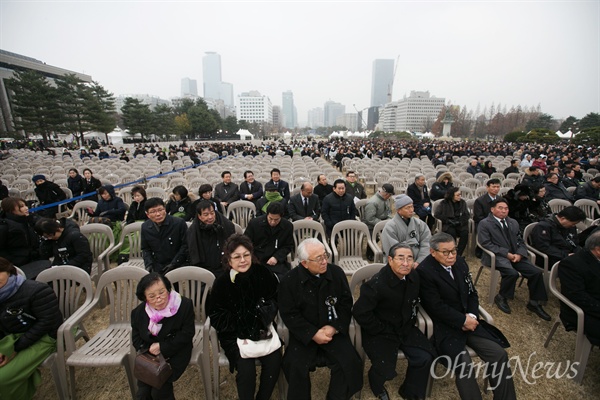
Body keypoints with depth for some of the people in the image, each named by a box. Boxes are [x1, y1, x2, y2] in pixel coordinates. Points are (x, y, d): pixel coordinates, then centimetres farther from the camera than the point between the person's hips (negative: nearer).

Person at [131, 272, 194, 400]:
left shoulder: (185, 305, -19)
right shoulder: (138, 312, -7)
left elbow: (187, 333, -14)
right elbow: (136, 338, 6)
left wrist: (162, 347, -19)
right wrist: (148, 351, -12)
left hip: (176, 353, -3)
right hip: (149, 354, 4)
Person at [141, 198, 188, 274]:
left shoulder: (179, 223, -12)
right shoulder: (145, 227, 4)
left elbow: (185, 245, -9)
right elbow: (145, 249, 14)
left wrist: (174, 263, -13)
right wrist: (148, 264, -1)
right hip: (156, 269, 4)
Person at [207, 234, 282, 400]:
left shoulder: (262, 273, -10)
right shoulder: (222, 282, -13)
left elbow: (275, 299, 3)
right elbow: (216, 316, -6)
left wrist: (266, 320, -13)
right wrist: (242, 332, -15)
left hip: (261, 328, 2)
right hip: (234, 334, -1)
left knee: (274, 360, -18)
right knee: (246, 366, -23)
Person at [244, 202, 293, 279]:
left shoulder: (288, 226, -1)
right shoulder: (254, 223, -4)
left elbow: (288, 246, 9)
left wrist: (276, 257, -8)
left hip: (276, 261, 1)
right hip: (255, 260, 0)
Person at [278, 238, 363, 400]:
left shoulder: (337, 272, -8)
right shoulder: (289, 280, -13)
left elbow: (346, 303, -1)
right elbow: (289, 314, -9)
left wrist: (334, 327, -13)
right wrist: (313, 333, -16)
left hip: (333, 330, 2)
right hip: (304, 333, -1)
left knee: (350, 363, -14)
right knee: (296, 367, -19)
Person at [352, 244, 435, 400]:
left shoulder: (414, 276, -6)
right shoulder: (377, 284, -28)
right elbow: (359, 312, -25)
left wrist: (410, 322, 7)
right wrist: (383, 330, -16)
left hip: (405, 328, 6)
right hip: (380, 332, -6)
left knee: (426, 357, -8)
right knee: (386, 371, -19)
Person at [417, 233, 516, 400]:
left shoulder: (460, 262, 5)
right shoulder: (424, 271, -19)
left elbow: (472, 293, 11)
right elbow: (436, 307, -19)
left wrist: (472, 315, -6)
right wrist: (463, 320, -14)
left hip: (469, 320, 7)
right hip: (444, 326, -7)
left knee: (500, 354, -4)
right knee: (464, 365, -25)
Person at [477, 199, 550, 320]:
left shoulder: (513, 223, 18)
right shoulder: (484, 224, -3)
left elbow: (520, 242, 16)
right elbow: (486, 244, -11)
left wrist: (519, 254, -5)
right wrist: (506, 254, -17)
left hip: (516, 255, 6)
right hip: (497, 256, -6)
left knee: (537, 272, -12)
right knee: (512, 273, -30)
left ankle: (534, 303, 8)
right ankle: (501, 297, -4)